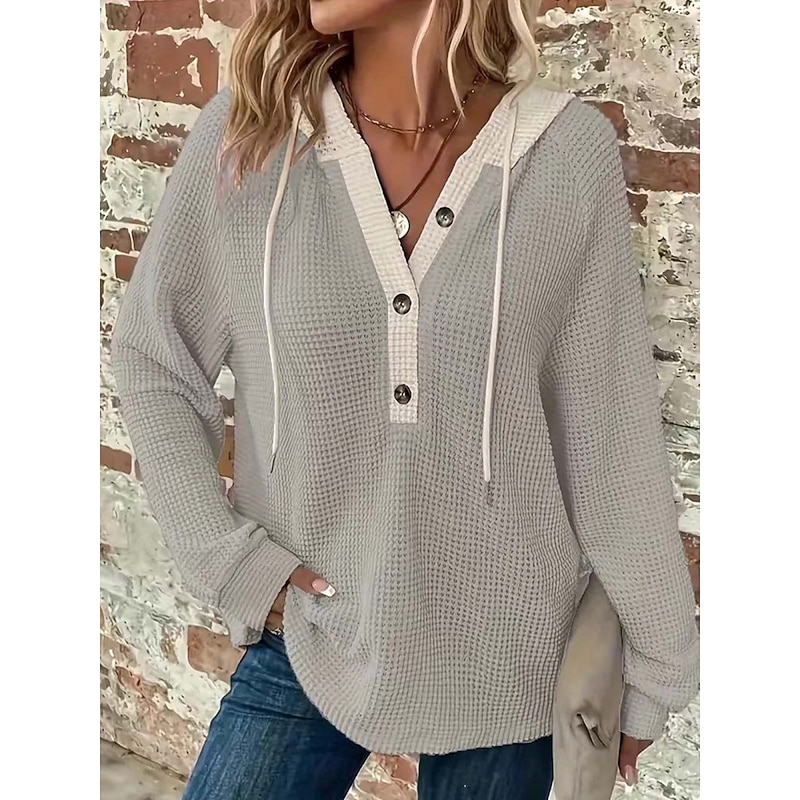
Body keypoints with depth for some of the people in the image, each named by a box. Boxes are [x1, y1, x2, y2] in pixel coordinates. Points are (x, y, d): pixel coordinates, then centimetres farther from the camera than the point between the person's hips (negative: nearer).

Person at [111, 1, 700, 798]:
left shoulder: (569, 153, -12)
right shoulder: (245, 134, -10)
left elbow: (608, 433, -7)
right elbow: (151, 360, 2)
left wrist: (657, 662, 0)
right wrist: (228, 558, -6)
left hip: (505, 659, 0)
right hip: (306, 641, 1)